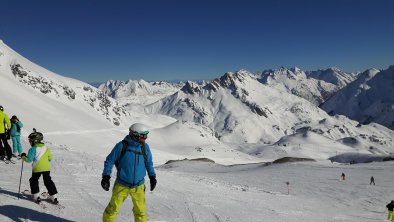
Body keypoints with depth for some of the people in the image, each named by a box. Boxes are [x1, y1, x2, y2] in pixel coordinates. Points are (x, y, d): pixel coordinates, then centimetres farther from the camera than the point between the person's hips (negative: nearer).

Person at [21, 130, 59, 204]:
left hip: (37, 169, -4)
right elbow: (50, 158, 11)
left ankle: (36, 196, 17)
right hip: (46, 168, 4)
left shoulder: (33, 149, -9)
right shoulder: (46, 148, 7)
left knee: (33, 181, 18)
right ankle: (53, 197, 10)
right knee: (48, 181, 11)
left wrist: (23, 156, 7)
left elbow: (29, 159, -10)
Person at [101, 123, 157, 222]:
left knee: (140, 211, 10)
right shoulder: (121, 146, -14)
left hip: (138, 186, 2)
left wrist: (152, 176, 7)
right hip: (122, 185, -2)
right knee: (113, 208, 8)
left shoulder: (145, 147, -4)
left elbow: (149, 162, 11)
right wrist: (106, 176, -12)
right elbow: (109, 161, -5)